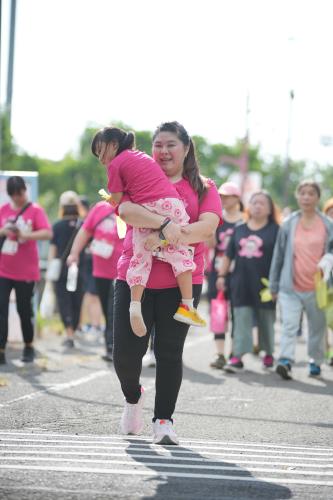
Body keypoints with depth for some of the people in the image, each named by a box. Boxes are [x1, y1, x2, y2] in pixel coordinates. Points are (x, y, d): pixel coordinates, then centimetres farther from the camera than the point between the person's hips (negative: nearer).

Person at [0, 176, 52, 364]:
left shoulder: (35, 210, -4)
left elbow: (48, 233, -13)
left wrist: (25, 235, -27)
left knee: (25, 309, 7)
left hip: (26, 271, -2)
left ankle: (29, 346, 27)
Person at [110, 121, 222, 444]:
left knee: (169, 352, -1)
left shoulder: (202, 188, 8)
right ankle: (133, 396, 29)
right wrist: (164, 224, -27)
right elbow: (125, 209, -12)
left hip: (181, 281, -1)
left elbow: (208, 226, -9)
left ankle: (164, 420, 10)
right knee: (126, 352, -1)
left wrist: (167, 239, -21)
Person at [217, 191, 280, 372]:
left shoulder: (274, 230, 0)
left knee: (266, 321, 10)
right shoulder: (239, 230, 11)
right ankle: (237, 357, -8)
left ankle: (268, 353, 27)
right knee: (241, 319, -4)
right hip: (241, 284, 2)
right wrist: (221, 275, 9)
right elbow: (228, 255, 15)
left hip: (264, 283, -2)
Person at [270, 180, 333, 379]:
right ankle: (286, 361, -23)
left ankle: (316, 362, 27)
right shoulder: (288, 225, 4)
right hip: (290, 287, 0)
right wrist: (274, 285, 9)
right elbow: (278, 256, 9)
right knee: (289, 325, -14)